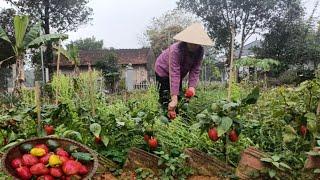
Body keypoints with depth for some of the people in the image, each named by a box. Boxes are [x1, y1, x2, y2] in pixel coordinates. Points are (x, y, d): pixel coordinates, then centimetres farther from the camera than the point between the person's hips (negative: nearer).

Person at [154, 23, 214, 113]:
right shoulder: (176, 50, -40)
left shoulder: (199, 51, -22)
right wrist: (174, 98, -48)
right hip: (163, 70, -6)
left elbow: (195, 70, -20)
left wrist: (192, 86, -37)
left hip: (181, 71, 6)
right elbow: (174, 74, -44)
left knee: (179, 98, 8)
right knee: (166, 100, -10)